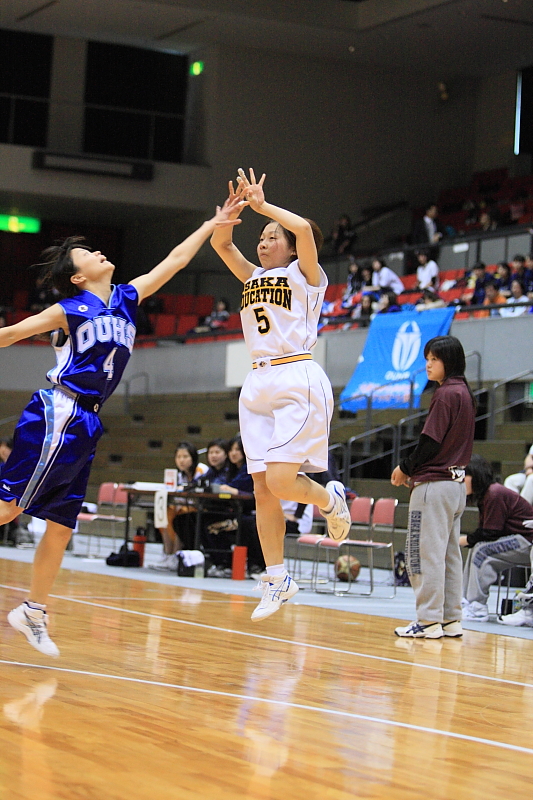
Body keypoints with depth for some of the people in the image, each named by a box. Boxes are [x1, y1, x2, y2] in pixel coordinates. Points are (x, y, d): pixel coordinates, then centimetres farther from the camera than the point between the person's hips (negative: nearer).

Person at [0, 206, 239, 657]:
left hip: (84, 425, 7)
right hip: (56, 415, -7)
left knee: (61, 527, 9)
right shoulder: (70, 311, -6)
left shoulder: (126, 298, 12)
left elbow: (174, 261, 18)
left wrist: (210, 226, 19)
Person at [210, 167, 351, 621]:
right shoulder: (254, 277, 18)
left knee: (281, 480, -18)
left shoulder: (305, 275, 0)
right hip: (258, 384, 7)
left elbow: (304, 229, -18)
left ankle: (331, 499, 14)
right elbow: (220, 244, 11)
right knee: (263, 489, 2)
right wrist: (233, 209, -5)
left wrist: (262, 205, -9)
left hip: (298, 381, -7)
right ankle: (277, 580, 8)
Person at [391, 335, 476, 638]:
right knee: (450, 554, 11)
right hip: (457, 481, 9)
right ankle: (451, 619, 13)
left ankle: (429, 621, -5)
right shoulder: (465, 393, 14)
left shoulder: (445, 394, -14)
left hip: (435, 484, -9)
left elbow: (431, 441, -17)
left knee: (426, 553, -5)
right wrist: (413, 471, 12)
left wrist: (405, 469, -2)